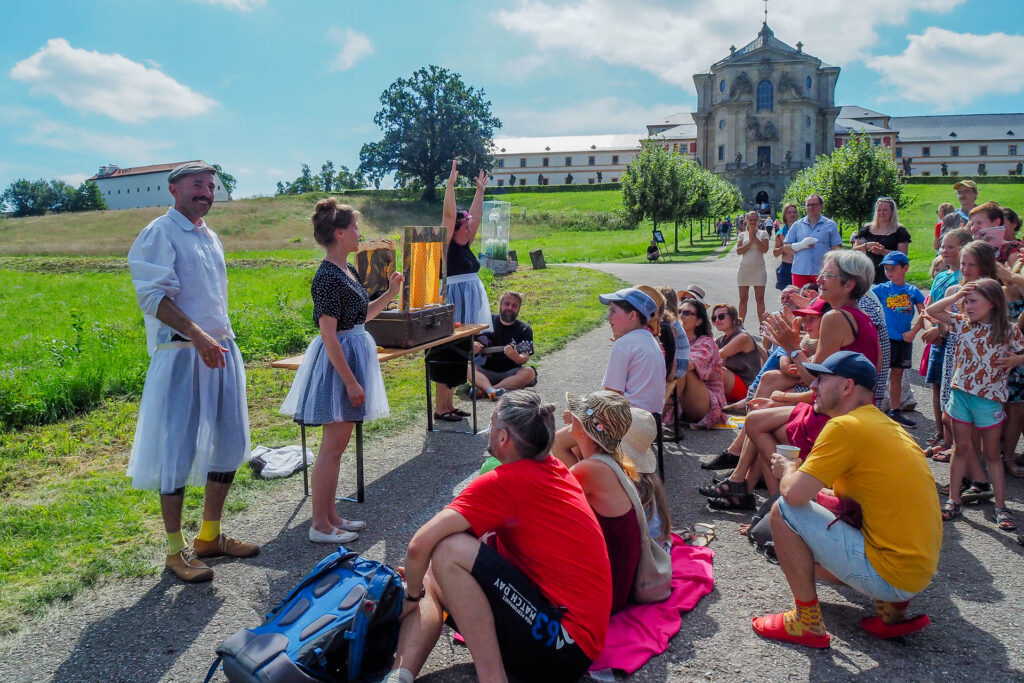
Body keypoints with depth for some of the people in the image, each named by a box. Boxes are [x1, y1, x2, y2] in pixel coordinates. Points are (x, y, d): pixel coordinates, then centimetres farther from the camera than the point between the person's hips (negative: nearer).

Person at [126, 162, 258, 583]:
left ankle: (210, 535, 25)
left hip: (221, 350, 8)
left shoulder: (209, 237, 18)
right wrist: (198, 337, -26)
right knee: (177, 449, -3)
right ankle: (175, 550, 10)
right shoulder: (159, 234, -7)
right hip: (180, 354, -8)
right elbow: (153, 296, -17)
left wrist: (220, 340, 19)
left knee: (229, 442, 11)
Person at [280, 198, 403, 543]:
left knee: (337, 444, 15)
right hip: (339, 362, -10)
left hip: (354, 355, 10)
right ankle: (320, 525, 9)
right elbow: (329, 335, -22)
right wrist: (351, 381, -22)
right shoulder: (327, 277, -19)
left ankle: (331, 515, 26)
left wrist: (389, 294, 11)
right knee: (332, 447, -2)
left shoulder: (347, 270, 10)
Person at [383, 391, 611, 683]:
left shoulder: (505, 481, -17)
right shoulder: (556, 471, 9)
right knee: (430, 580, 9)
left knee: (449, 551, -22)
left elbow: (420, 545, -21)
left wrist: (413, 594, -1)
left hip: (564, 645, -10)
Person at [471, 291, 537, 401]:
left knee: (529, 372, -31)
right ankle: (491, 391, -48)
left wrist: (515, 356, -34)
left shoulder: (525, 330, 1)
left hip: (510, 373, -1)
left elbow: (524, 359, -10)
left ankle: (481, 390, -35)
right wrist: (473, 345, -7)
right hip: (486, 372, 1)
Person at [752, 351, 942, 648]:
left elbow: (795, 494, -22)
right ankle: (892, 608, 13)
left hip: (890, 574, -9)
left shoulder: (845, 427, -17)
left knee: (783, 512, -9)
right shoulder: (887, 425, 12)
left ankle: (808, 623, 0)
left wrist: (787, 471, 0)